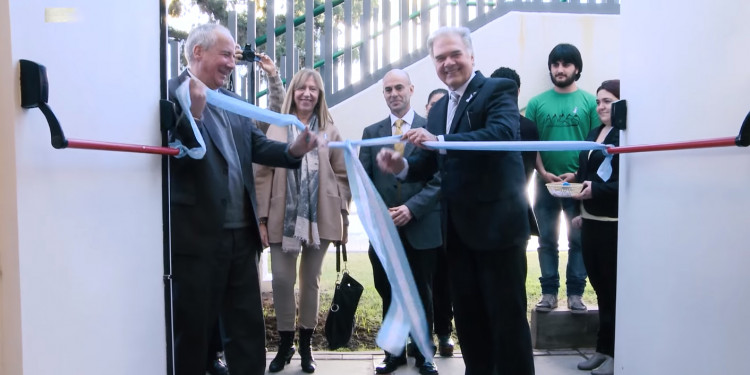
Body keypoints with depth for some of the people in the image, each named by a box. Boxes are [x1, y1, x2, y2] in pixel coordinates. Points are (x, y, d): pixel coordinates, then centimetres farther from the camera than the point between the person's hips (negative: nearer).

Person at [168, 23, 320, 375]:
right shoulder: (172, 93, -8)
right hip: (198, 235, -7)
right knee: (193, 329, 11)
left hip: (241, 234, 7)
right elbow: (173, 156, -18)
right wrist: (194, 113, -30)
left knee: (248, 325, 16)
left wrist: (293, 150, -9)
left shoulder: (233, 101, 15)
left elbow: (257, 145, 8)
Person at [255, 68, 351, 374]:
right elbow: (263, 175, 2)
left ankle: (306, 344, 24)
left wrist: (343, 217, 2)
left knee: (311, 280, 10)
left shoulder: (330, 132, 5)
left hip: (319, 217, 1)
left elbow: (342, 175, 7)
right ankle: (285, 343, 20)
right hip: (283, 217, 0)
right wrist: (262, 218, -3)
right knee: (282, 280, 0)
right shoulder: (276, 130, 3)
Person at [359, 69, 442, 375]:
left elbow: (439, 179, -6)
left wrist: (412, 208, -17)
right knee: (389, 294, 12)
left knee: (422, 295, 11)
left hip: (422, 228, -2)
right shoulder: (371, 132, 9)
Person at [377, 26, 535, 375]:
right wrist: (403, 165, -10)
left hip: (496, 222, -7)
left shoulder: (498, 89, -7)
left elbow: (502, 133, -27)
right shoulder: (438, 108, 14)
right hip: (457, 227, 7)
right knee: (466, 313, 18)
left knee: (507, 314, 5)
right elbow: (431, 163, 11)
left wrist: (439, 141, -35)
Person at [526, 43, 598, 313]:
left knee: (579, 241, 5)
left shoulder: (589, 101, 2)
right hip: (546, 183, 1)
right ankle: (549, 292, 15)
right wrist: (543, 173, -9)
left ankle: (575, 293, 13)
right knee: (547, 241, 7)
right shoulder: (537, 103, 5)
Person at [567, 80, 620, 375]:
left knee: (613, 288, 3)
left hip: (614, 223, -8)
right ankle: (603, 348, 25)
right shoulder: (594, 133, 15)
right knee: (599, 285, 13)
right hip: (590, 220, 8)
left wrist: (595, 190, -25)